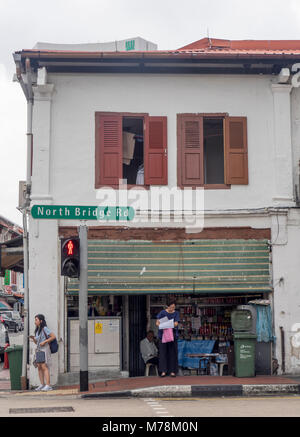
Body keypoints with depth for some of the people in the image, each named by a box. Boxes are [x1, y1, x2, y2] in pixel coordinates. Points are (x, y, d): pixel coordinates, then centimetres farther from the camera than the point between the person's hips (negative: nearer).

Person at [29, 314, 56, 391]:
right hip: (39, 350, 8)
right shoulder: (37, 330, 16)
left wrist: (44, 341, -15)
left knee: (44, 367, -13)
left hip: (45, 349, -8)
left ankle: (48, 385, -15)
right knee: (39, 367, 3)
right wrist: (33, 338, 0)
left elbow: (53, 336, -11)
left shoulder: (44, 329, -7)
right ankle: (42, 385, 7)